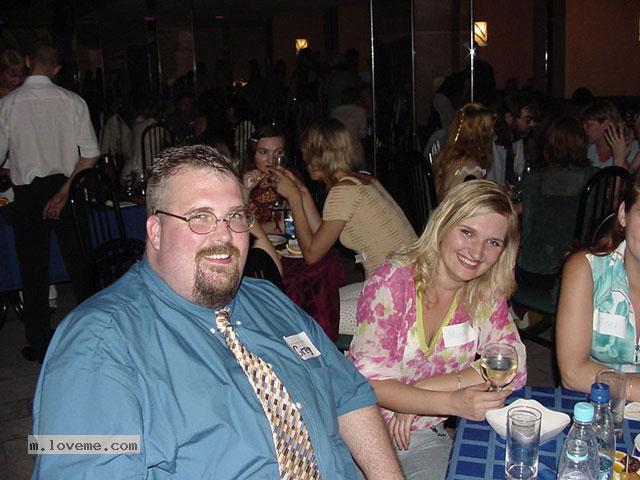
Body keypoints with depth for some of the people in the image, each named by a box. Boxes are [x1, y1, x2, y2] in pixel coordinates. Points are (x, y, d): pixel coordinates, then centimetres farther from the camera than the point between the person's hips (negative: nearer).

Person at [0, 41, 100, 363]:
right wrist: (64, 190, -6)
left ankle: (40, 345, 17)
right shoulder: (72, 101, -4)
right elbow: (91, 155, -9)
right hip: (66, 189, 1)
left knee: (33, 270, 9)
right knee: (78, 264, 12)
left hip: (28, 194, -1)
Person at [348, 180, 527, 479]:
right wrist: (453, 402, -33)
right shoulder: (393, 281, -16)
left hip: (425, 437, 5)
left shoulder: (487, 295, -2)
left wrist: (421, 391, -18)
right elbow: (371, 382, -19)